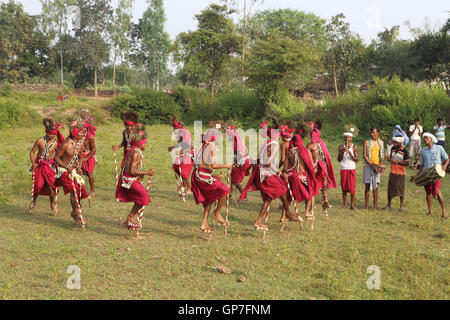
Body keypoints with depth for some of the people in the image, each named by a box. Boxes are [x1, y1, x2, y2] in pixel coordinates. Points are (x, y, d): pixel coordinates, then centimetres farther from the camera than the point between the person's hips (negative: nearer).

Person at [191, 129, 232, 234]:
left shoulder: (204, 147, 22)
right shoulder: (211, 146, -6)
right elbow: (213, 165, -14)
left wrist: (215, 176, 23)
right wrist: (226, 166, -1)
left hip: (198, 175, 10)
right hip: (204, 175, -10)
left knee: (209, 199, 14)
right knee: (224, 190, -3)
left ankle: (204, 224, 11)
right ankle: (217, 213, 5)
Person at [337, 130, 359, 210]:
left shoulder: (354, 147, 0)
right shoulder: (341, 147, 4)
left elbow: (357, 160, -4)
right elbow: (339, 159, 0)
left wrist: (350, 153, -17)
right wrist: (342, 151, -15)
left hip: (352, 169, -1)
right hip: (343, 169, 2)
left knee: (352, 187, -5)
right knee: (344, 187, 4)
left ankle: (352, 204, 3)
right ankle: (344, 204, 13)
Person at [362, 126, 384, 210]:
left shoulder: (381, 143, 10)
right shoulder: (367, 142, 1)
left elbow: (381, 156, 12)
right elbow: (364, 155, -4)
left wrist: (380, 166, -3)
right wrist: (372, 165, -12)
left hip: (377, 166, 2)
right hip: (368, 166, -2)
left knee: (375, 186, 3)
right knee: (367, 185, 1)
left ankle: (375, 205, 8)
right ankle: (366, 204, 6)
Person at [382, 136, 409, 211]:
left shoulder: (405, 151, -10)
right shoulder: (393, 149, 7)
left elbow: (407, 162, -12)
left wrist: (397, 161, -20)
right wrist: (389, 158, -5)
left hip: (400, 172, -5)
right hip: (392, 172, 5)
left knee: (401, 189, 2)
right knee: (390, 188, 8)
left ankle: (402, 206, 14)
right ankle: (388, 205, 19)